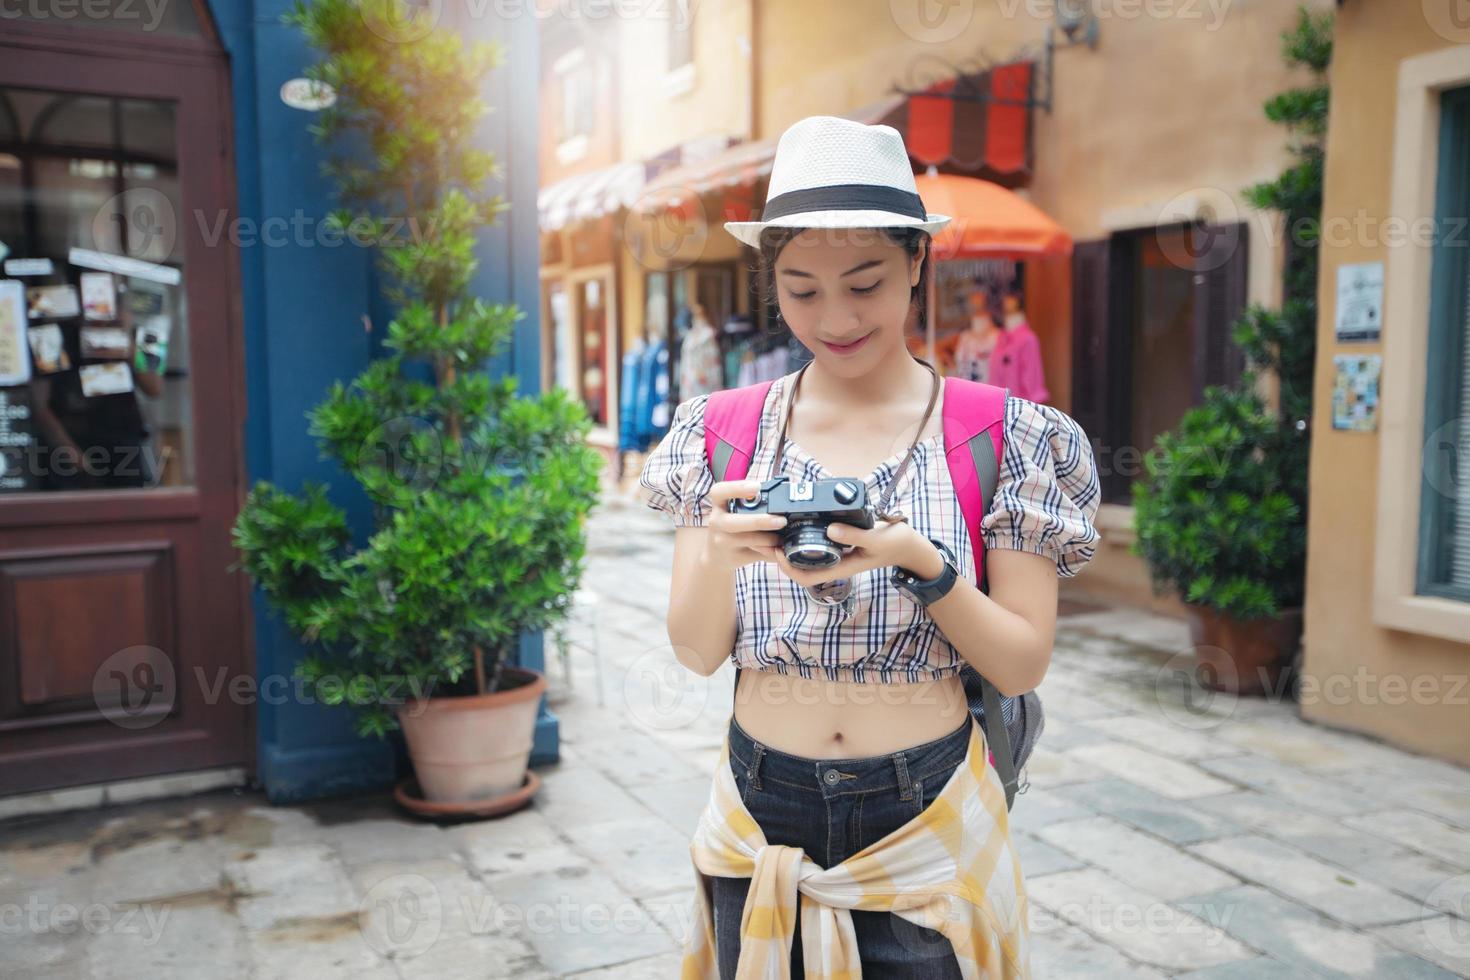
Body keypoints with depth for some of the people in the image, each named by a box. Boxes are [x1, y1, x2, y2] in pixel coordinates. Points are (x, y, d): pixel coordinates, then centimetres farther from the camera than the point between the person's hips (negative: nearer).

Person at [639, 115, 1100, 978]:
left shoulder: (1004, 438, -8)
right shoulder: (723, 435, -2)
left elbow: (1023, 664, -8)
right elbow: (697, 651, -3)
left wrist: (920, 559, -25)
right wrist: (720, 548, -24)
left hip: (928, 830, -1)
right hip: (761, 820, 2)